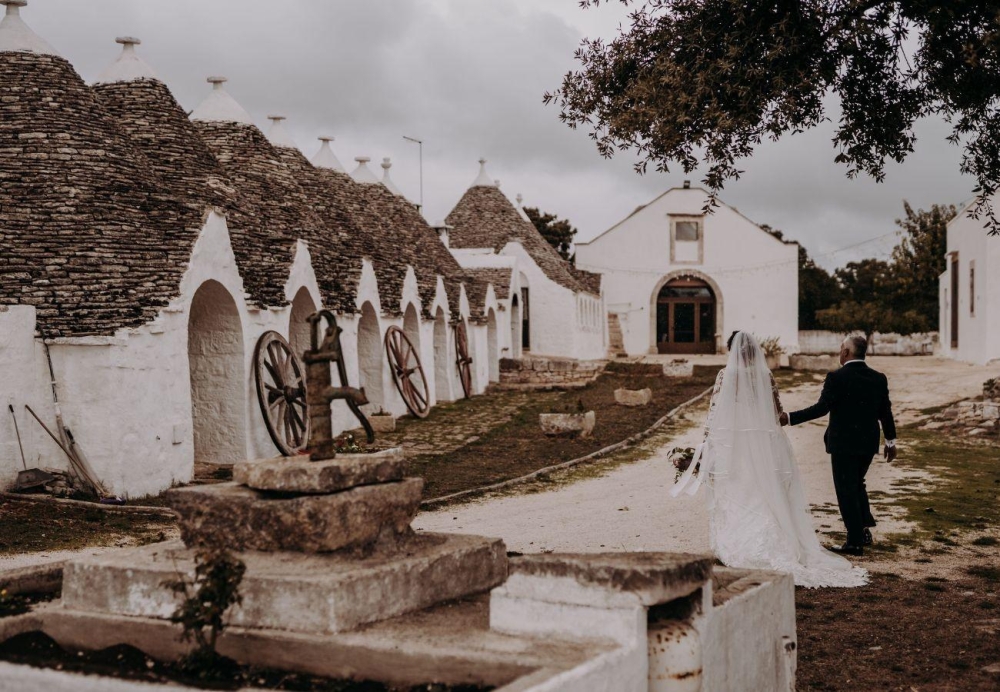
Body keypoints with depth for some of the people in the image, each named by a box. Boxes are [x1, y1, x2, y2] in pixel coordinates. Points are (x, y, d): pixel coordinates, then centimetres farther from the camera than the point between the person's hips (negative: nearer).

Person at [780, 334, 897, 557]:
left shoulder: (836, 377, -15)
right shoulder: (879, 378, 3)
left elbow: (821, 408, -20)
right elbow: (885, 412, 8)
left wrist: (790, 418, -15)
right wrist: (890, 442, 19)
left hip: (843, 443, -6)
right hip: (868, 443, 6)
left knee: (846, 490, 2)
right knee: (857, 484, 24)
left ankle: (856, 542, 4)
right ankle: (865, 527, 17)